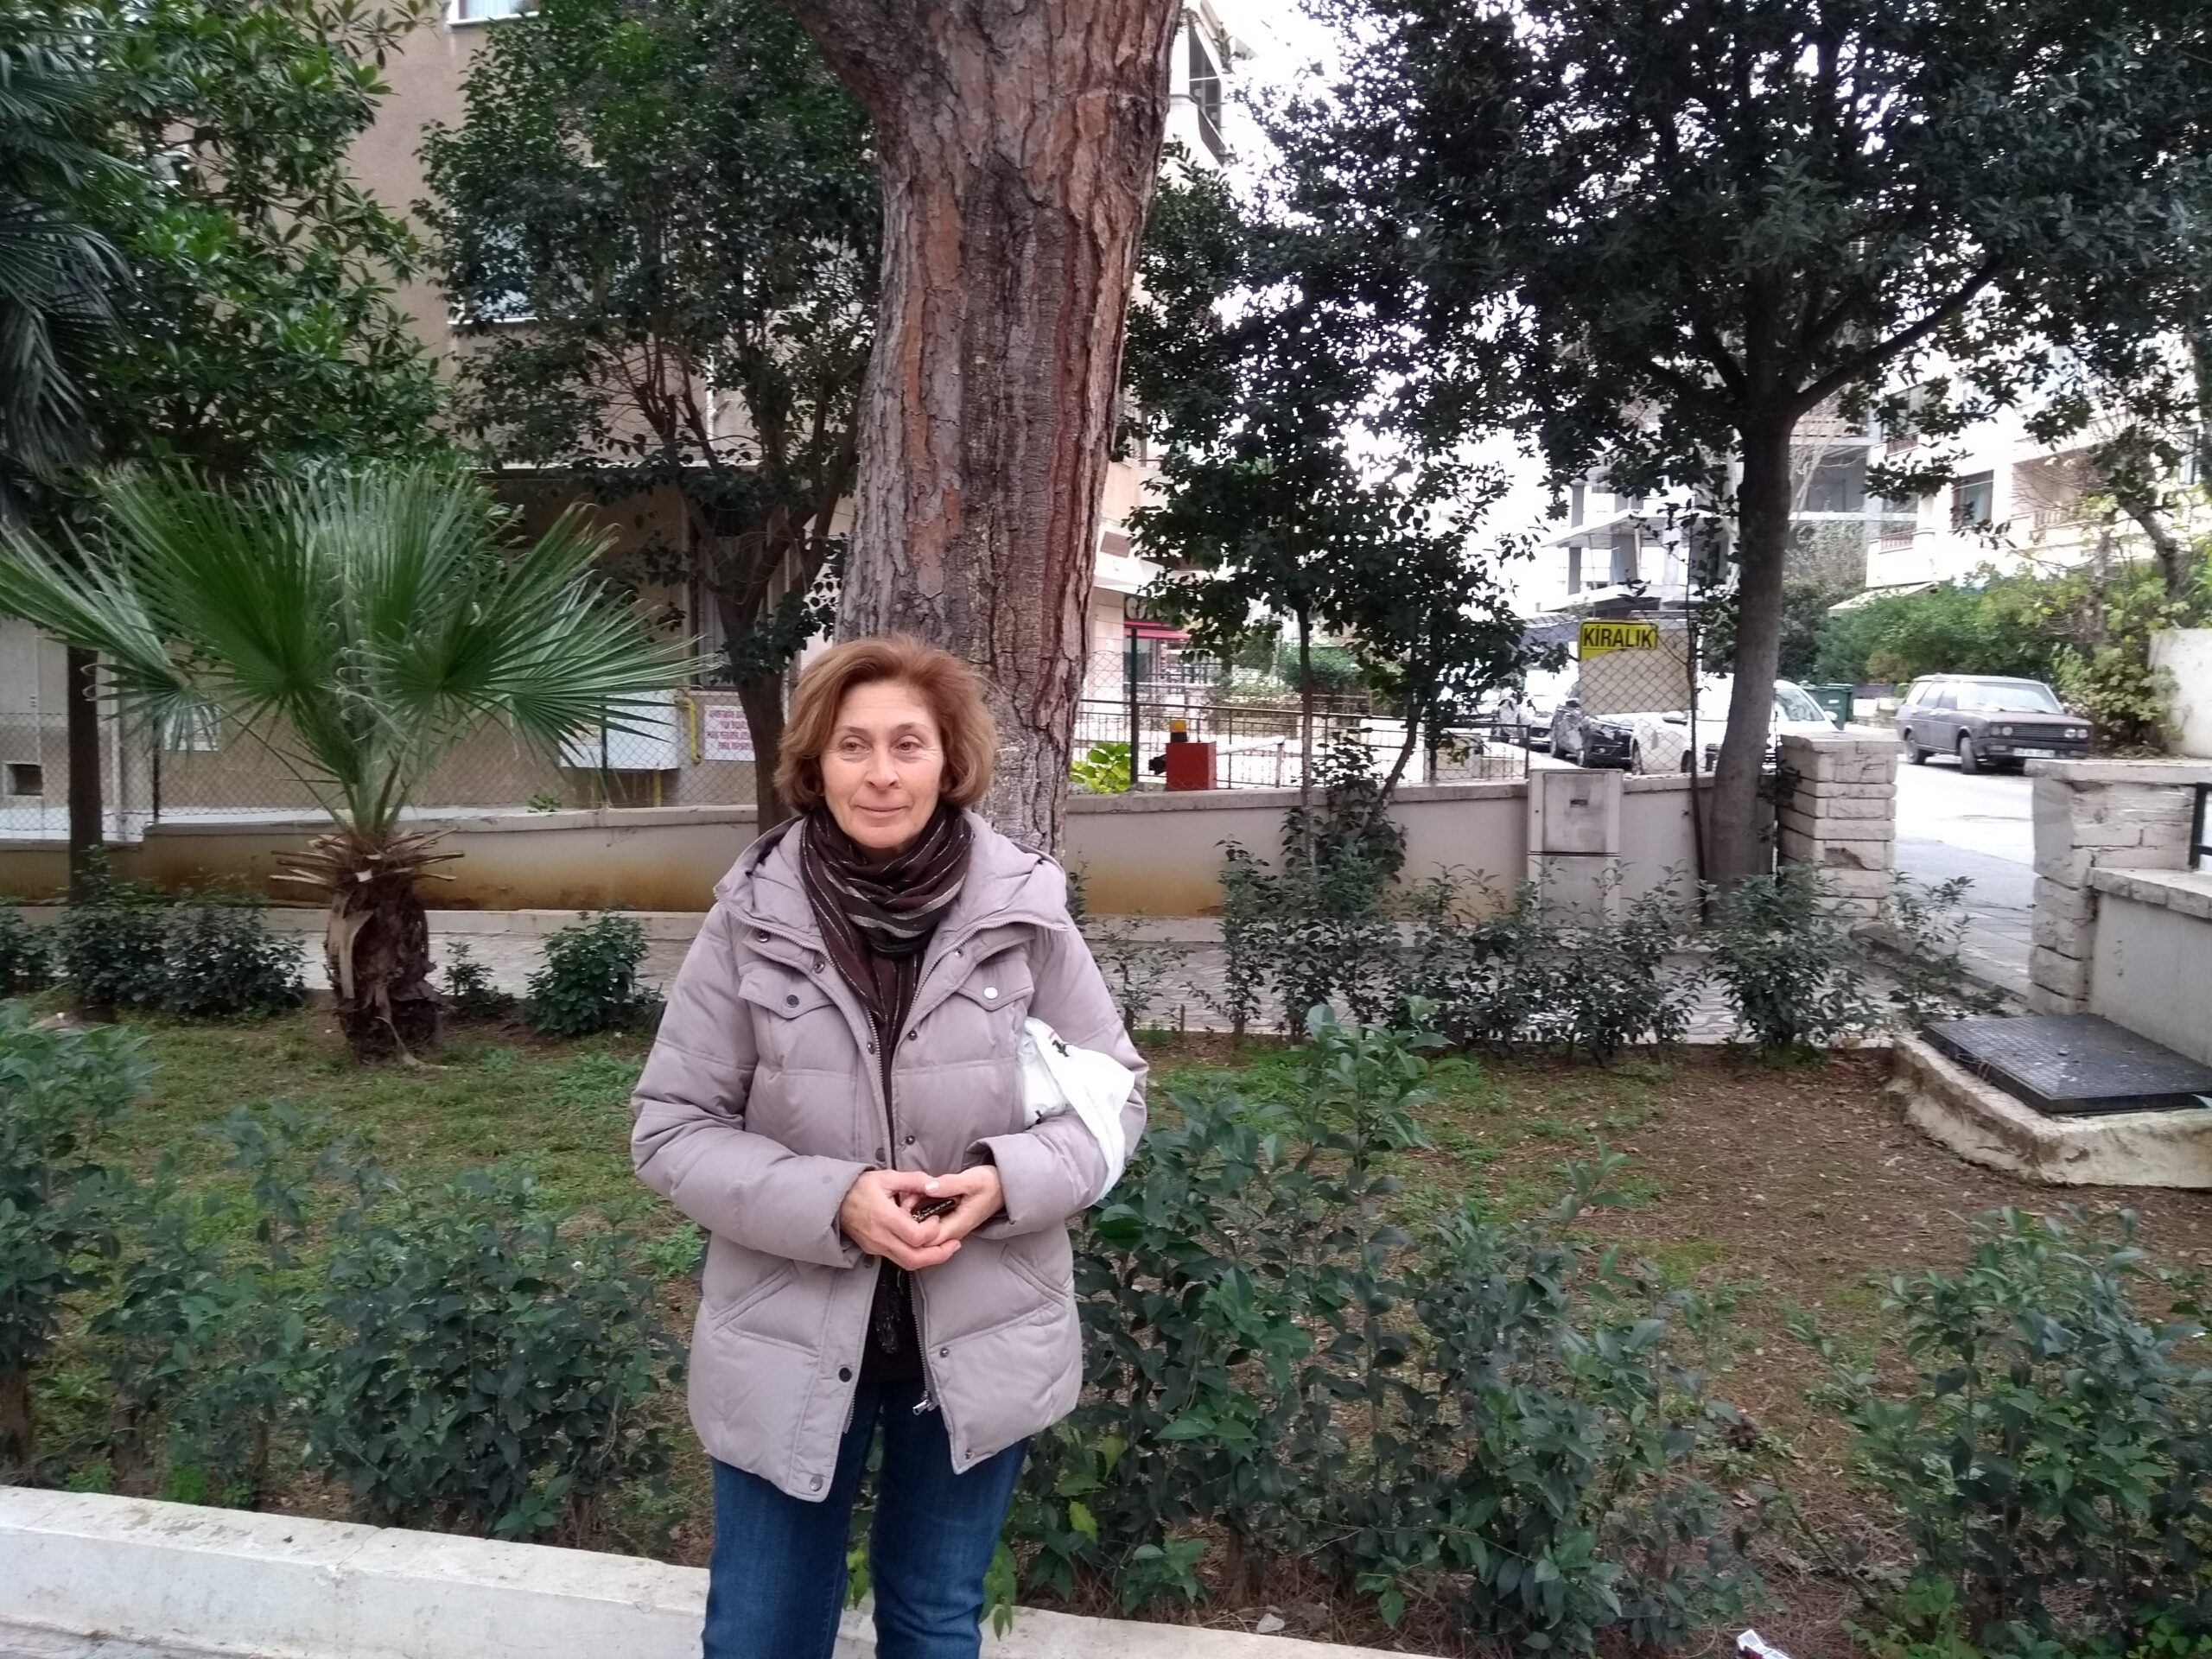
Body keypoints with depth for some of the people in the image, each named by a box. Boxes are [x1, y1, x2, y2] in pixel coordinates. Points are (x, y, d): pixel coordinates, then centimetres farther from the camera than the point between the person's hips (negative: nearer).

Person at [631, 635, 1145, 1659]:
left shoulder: (1024, 913, -11)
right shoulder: (751, 921, -13)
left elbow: (1113, 1092, 0)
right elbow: (670, 1130, -7)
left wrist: (1010, 1181, -19)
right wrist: (830, 1201, -21)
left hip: (978, 1341, 1)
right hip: (789, 1343, 0)